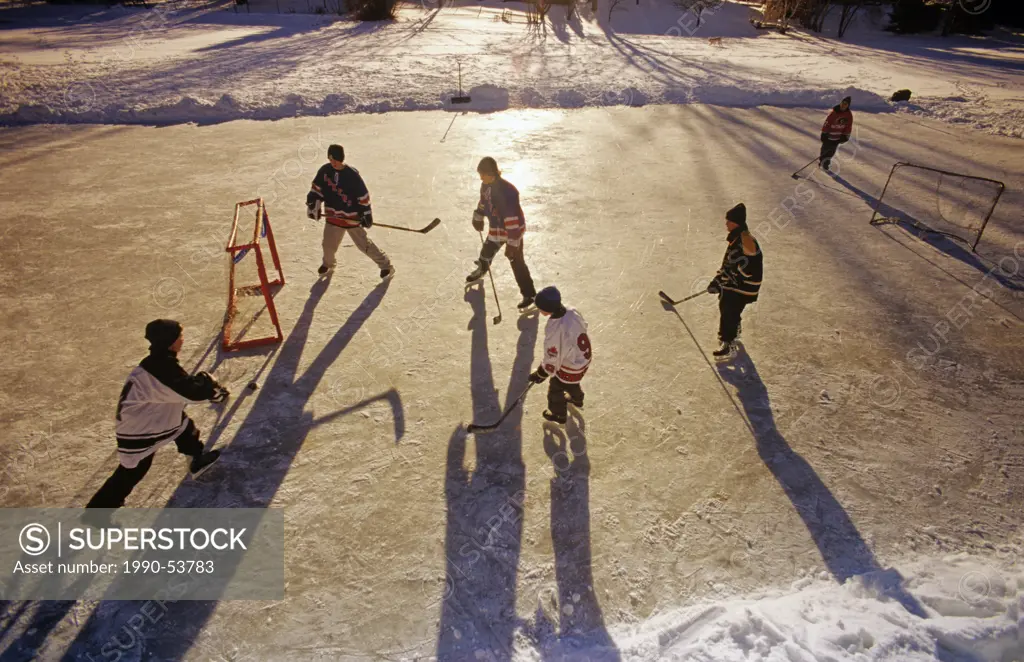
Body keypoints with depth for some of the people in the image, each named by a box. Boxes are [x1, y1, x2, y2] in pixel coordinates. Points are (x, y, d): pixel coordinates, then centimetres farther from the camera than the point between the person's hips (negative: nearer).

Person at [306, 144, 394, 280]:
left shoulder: (352, 174, -18)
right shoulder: (324, 170, -5)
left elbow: (363, 196, -12)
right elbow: (317, 188, 8)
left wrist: (366, 214, -12)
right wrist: (312, 204, -2)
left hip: (351, 216, -4)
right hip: (333, 215, 4)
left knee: (364, 244, 0)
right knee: (329, 244, 14)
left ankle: (386, 265, 13)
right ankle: (328, 264, 46)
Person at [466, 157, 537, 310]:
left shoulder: (507, 191, -33)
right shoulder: (486, 185, -7)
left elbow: (512, 220, -33)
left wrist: (512, 243, -32)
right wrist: (478, 218, 23)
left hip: (513, 230, -8)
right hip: (496, 228, 8)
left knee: (517, 263, -5)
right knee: (486, 252, 27)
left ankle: (529, 295, 5)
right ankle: (481, 269, 60)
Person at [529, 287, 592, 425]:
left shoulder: (555, 331, -39)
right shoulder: (573, 311, -18)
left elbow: (552, 359, -27)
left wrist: (540, 374, -9)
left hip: (571, 367, -7)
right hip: (584, 357, 7)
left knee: (556, 389, 21)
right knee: (571, 382, 36)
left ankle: (559, 416, 47)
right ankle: (577, 400, 66)